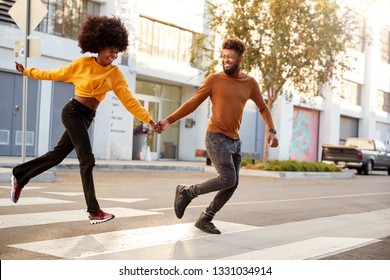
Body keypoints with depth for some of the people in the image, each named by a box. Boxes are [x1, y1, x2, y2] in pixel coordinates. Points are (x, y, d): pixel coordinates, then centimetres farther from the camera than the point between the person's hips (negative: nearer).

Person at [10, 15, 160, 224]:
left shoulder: (115, 74, 3)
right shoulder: (83, 63, -7)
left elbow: (129, 100, -2)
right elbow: (56, 74, 6)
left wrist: (149, 120, -10)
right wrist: (27, 72, 11)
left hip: (87, 118, 6)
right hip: (73, 112, -6)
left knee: (57, 155, 13)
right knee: (87, 159, -13)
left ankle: (19, 177, 31)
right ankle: (94, 211, -10)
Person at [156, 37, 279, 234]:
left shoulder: (250, 82, 7)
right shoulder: (214, 79, -4)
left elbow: (263, 108, 16)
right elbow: (192, 103, -2)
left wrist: (271, 130, 1)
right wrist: (169, 120, -11)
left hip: (235, 141, 6)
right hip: (216, 138, -6)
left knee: (232, 185, 5)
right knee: (228, 179, -17)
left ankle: (205, 219, 18)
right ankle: (186, 191, 2)